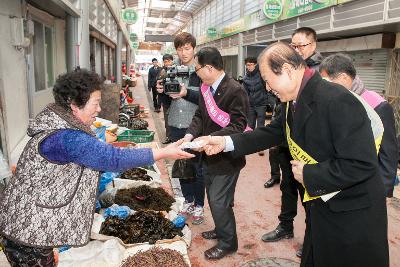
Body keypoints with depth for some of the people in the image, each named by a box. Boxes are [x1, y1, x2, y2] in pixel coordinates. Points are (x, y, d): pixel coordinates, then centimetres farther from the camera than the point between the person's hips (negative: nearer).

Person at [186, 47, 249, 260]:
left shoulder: (235, 91, -21)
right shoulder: (206, 88, 3)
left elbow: (237, 126, -24)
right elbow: (200, 115, 8)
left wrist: (209, 138, -31)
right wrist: (190, 135, -10)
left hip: (226, 157, -8)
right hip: (209, 155, 8)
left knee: (219, 201, 1)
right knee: (213, 197, 22)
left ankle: (228, 242, 23)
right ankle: (221, 230, 44)